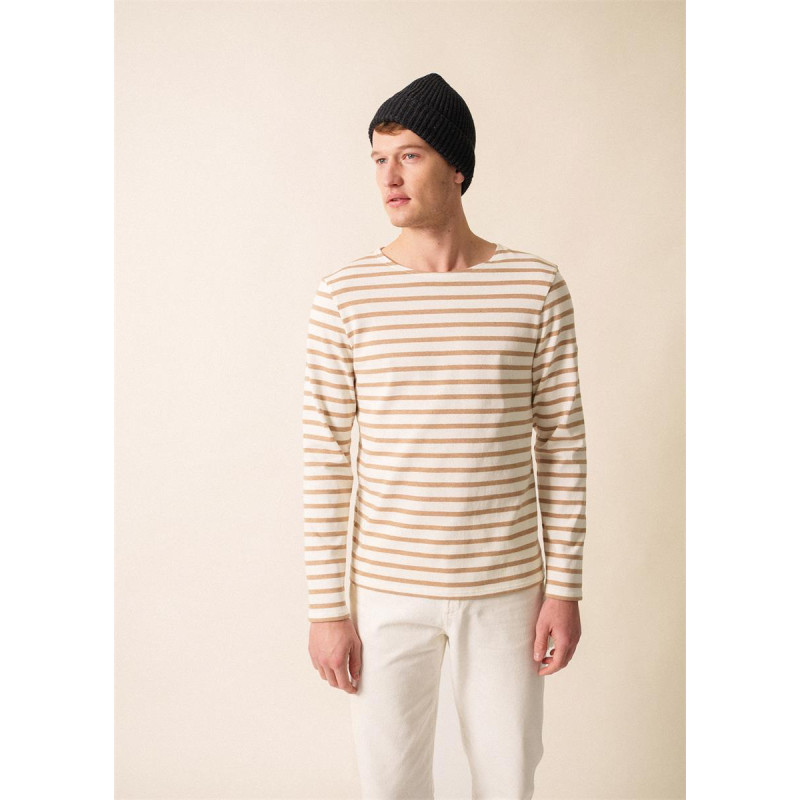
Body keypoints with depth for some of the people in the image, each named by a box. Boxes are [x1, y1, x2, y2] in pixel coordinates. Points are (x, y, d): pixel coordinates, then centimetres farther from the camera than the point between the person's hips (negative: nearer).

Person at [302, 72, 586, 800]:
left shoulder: (536, 285, -4)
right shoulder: (346, 294, -6)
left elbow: (562, 440, 1)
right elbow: (325, 453, -4)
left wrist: (565, 585, -1)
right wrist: (327, 606, -4)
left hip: (507, 586, 1)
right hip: (387, 589, 0)